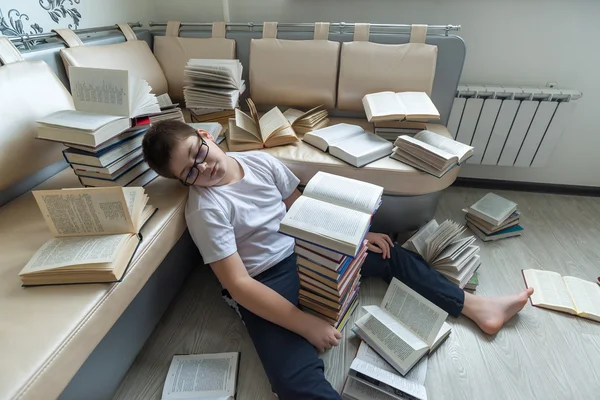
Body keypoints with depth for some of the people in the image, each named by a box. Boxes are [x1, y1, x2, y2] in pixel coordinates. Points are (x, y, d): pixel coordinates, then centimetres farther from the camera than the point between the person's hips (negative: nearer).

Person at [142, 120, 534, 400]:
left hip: (306, 248, 6)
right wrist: (305, 324, -23)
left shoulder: (260, 160, -2)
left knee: (390, 254, 7)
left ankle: (478, 308, 23)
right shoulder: (205, 208, -18)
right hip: (266, 283, -5)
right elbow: (238, 284, -21)